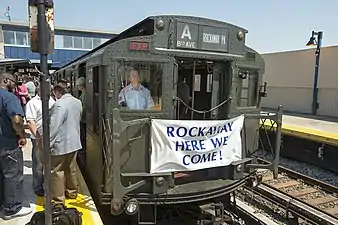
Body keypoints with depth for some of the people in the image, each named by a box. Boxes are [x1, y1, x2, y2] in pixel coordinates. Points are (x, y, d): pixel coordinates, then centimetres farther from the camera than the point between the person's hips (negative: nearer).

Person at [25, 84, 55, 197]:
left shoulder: (51, 100, 9)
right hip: (39, 139, -6)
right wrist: (38, 137, -21)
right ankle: (38, 187, 22)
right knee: (38, 165, 6)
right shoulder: (32, 103, -9)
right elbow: (30, 122, -14)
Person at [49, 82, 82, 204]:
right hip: (74, 142, 8)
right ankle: (72, 192, 35)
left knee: (57, 172, 4)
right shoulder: (77, 102, 5)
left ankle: (58, 200, 12)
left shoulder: (59, 104, -20)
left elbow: (54, 126, -21)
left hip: (60, 144, -8)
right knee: (71, 169, 21)